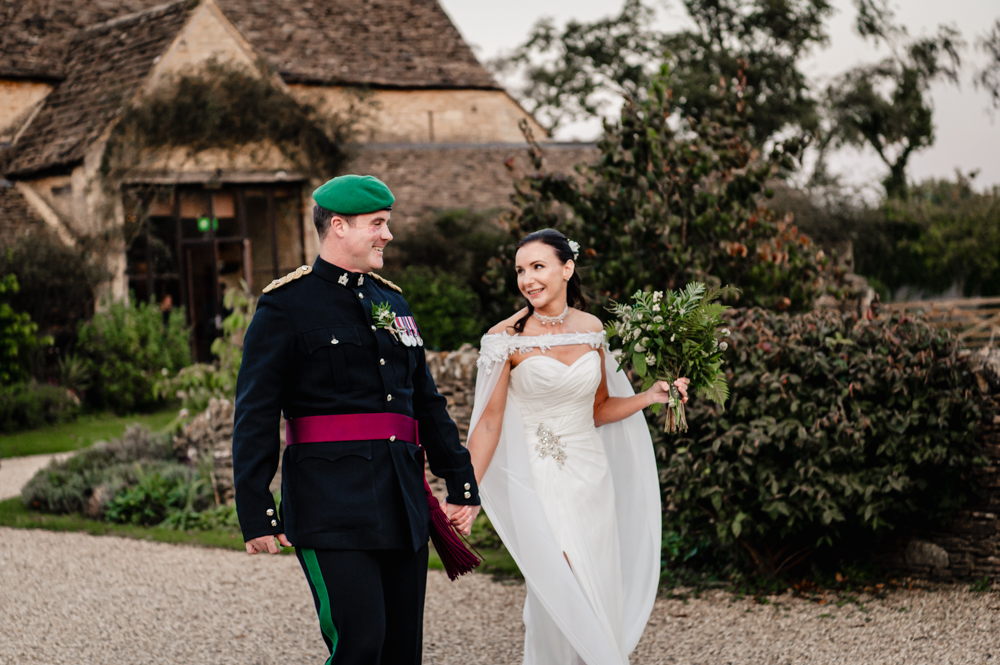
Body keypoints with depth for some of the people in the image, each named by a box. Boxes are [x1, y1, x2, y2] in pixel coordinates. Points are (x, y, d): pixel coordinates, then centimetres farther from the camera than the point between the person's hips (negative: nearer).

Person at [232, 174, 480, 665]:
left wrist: (460, 481, 20)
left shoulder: (391, 301, 17)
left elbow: (426, 401, 22)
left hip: (403, 501, 7)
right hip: (331, 505, -7)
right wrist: (255, 512, -13)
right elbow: (255, 416, -8)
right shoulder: (286, 304, -4)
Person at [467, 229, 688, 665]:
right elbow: (489, 422, -9)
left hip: (592, 476, 4)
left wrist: (651, 396, -1)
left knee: (601, 595, 7)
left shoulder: (591, 329, 4)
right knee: (562, 595, -7)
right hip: (539, 481, -4)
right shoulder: (508, 337, -9)